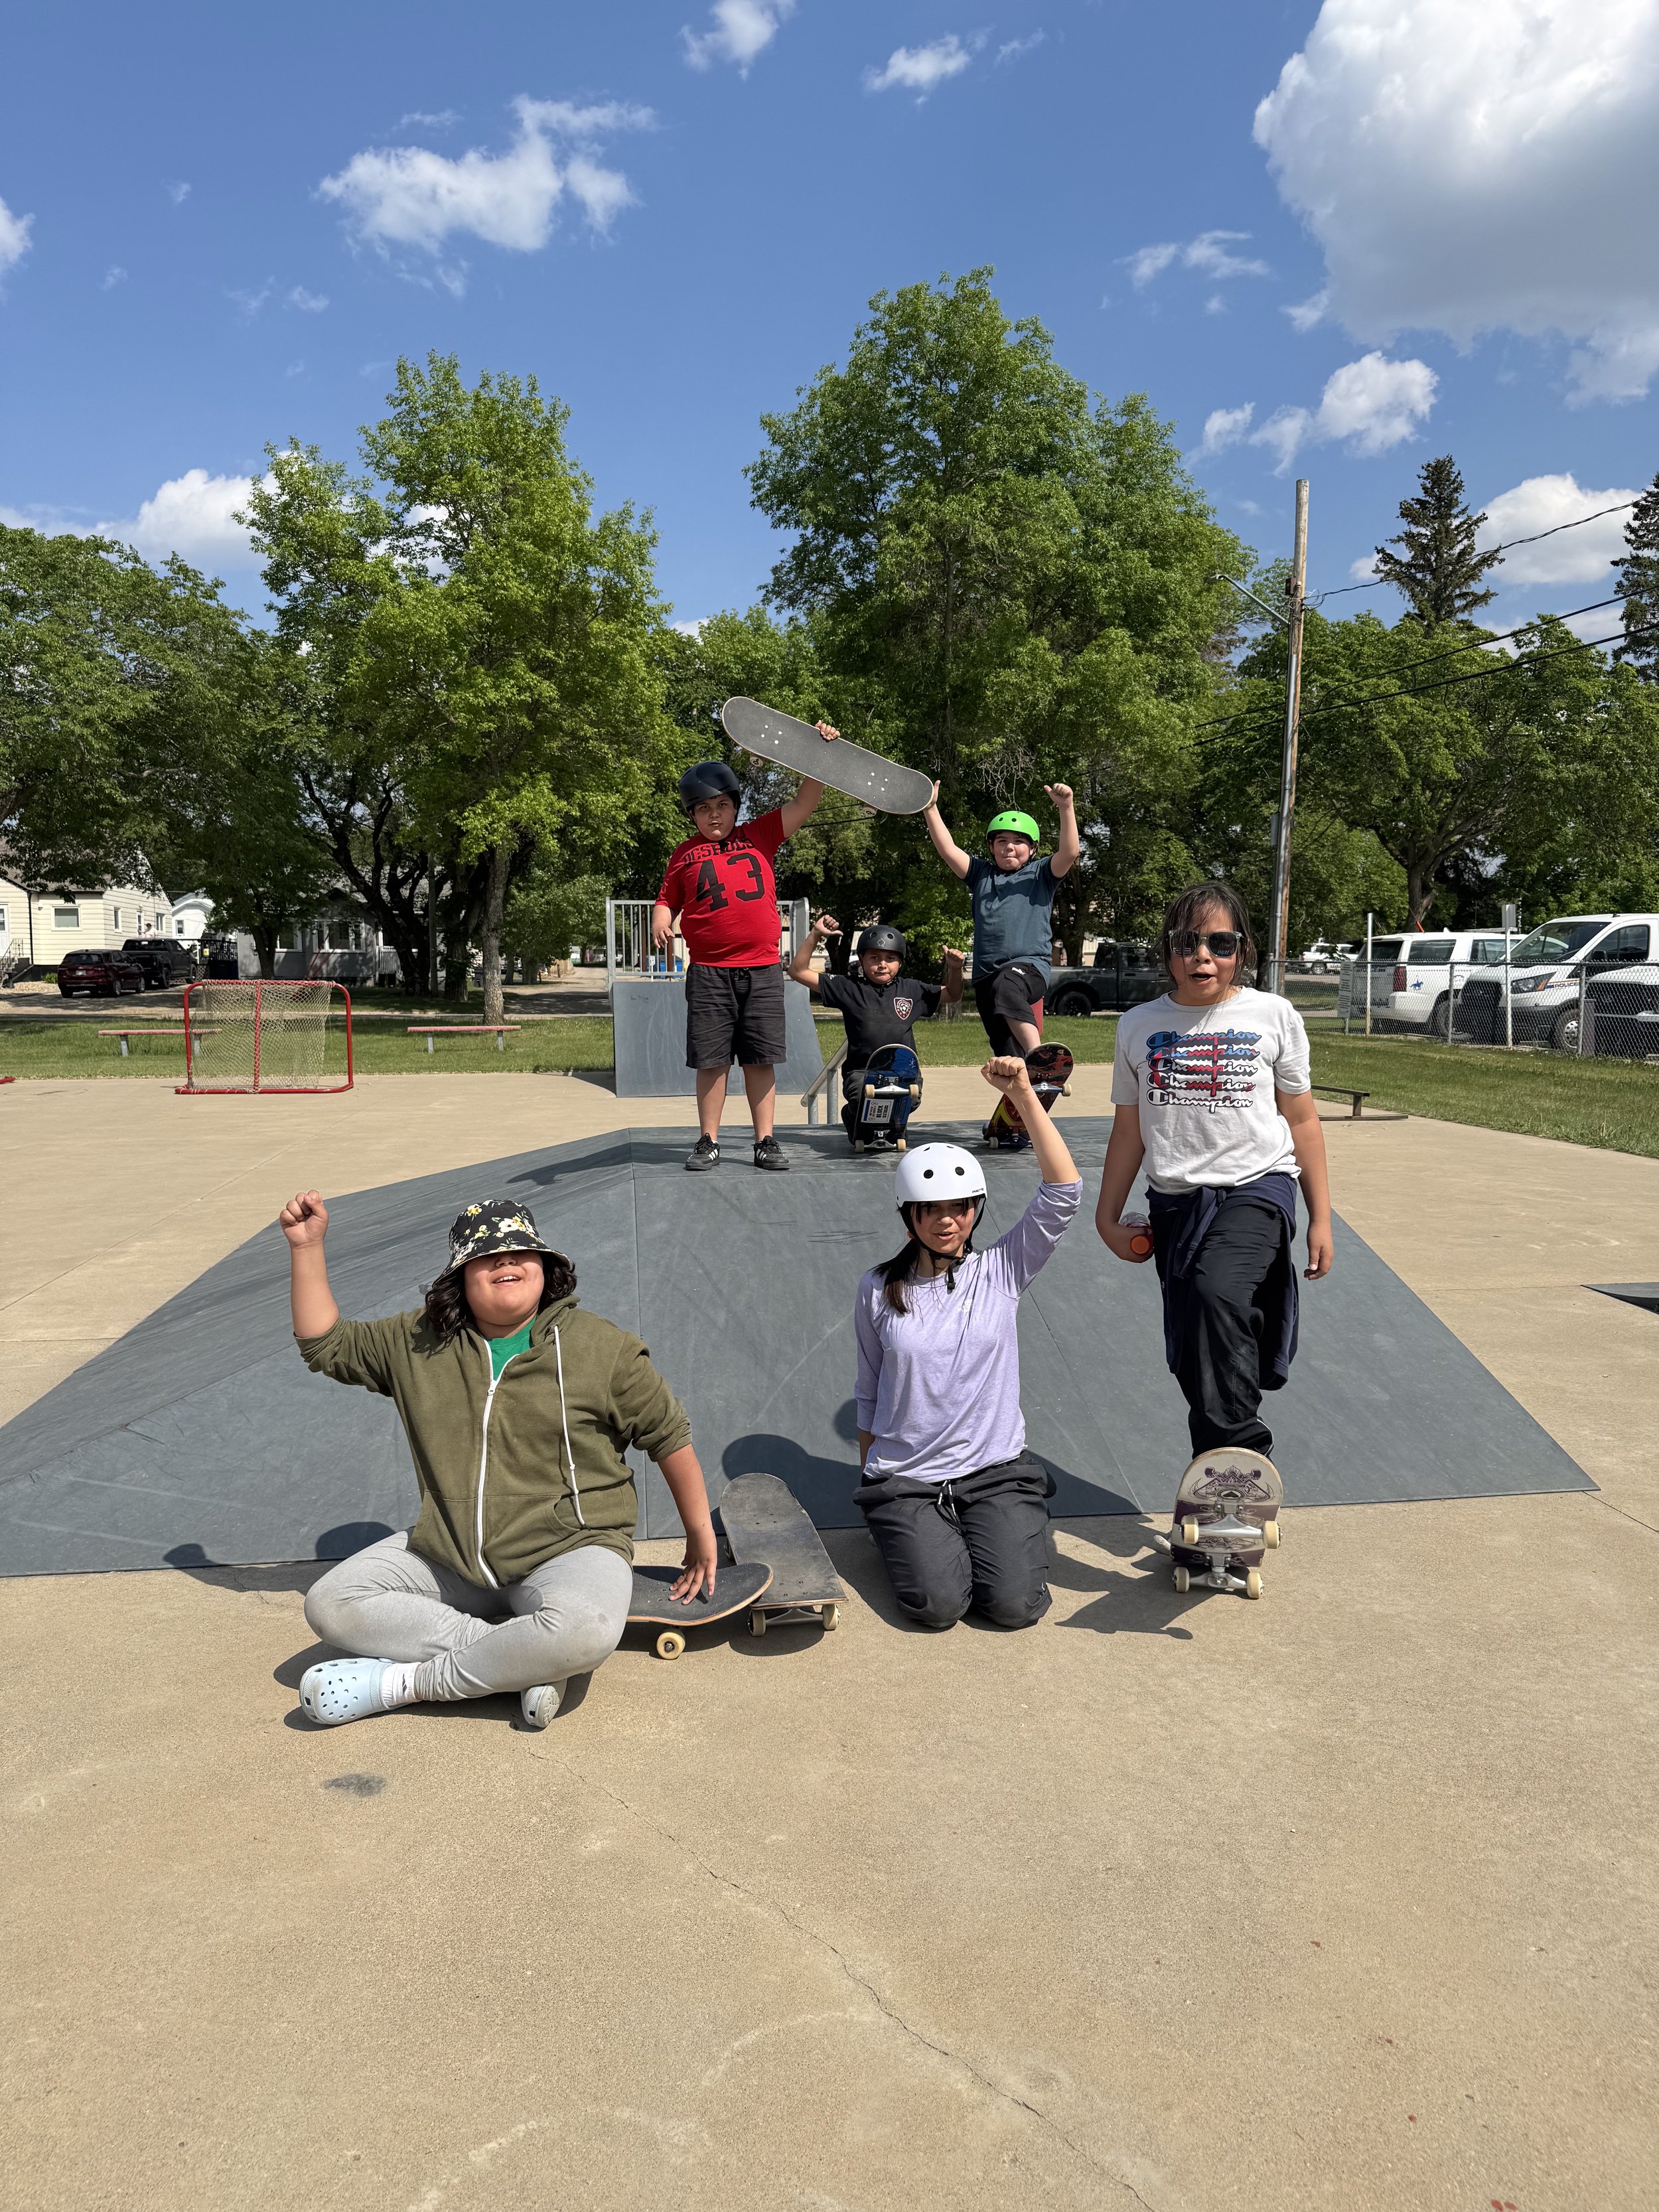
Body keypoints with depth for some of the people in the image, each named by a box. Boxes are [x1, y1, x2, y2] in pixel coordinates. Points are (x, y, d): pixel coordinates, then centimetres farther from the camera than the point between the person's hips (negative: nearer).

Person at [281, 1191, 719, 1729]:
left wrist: (700, 1536, 9)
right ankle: (522, 1661, -16)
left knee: (585, 1630, -37)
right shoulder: (417, 1343, 5)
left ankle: (406, 1681, -17)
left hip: (568, 1551, -4)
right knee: (330, 1604, -14)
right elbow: (326, 1346, 14)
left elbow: (669, 1433, 3)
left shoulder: (602, 1347, -5)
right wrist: (306, 1246, 4)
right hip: (448, 1558, 4)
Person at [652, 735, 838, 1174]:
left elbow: (804, 803, 9)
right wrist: (660, 921, -5)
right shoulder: (685, 855, 11)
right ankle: (708, 1142, 12)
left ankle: (765, 1141, 9)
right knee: (711, 1059, 2)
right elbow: (667, 900, 17)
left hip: (762, 969, 0)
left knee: (760, 1059, 3)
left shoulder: (759, 836, 11)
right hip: (709, 972, 0)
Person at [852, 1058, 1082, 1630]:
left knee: (1016, 1605, -17)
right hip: (904, 1478, 0)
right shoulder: (879, 1290, 1)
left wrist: (1024, 1095, -21)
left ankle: (1007, 1530, 15)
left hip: (996, 1470, 0)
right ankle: (907, 1534, 12)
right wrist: (872, 1470, 12)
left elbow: (1063, 1192, -14)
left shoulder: (1001, 1272, -2)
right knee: (938, 1605, -20)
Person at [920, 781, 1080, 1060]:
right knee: (1007, 1056, 3)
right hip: (987, 973, 5)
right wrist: (931, 809, -2)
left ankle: (1038, 1057, -48)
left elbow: (1070, 852, -6)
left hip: (1030, 964, -5)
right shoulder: (981, 874, 19)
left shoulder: (1041, 873, 11)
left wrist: (1066, 807, -18)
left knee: (1006, 987, -40)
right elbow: (948, 850, 9)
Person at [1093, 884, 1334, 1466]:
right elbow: (1129, 1129, 12)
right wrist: (1107, 1216, 11)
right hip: (1175, 1200, 3)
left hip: (1256, 1187, -3)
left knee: (1218, 1291, -32)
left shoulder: (1273, 1017, 1)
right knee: (1191, 1357, 7)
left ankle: (1237, 1446, -23)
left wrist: (1321, 1220, 4)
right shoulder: (1140, 1026, 5)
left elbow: (1302, 1122, 6)